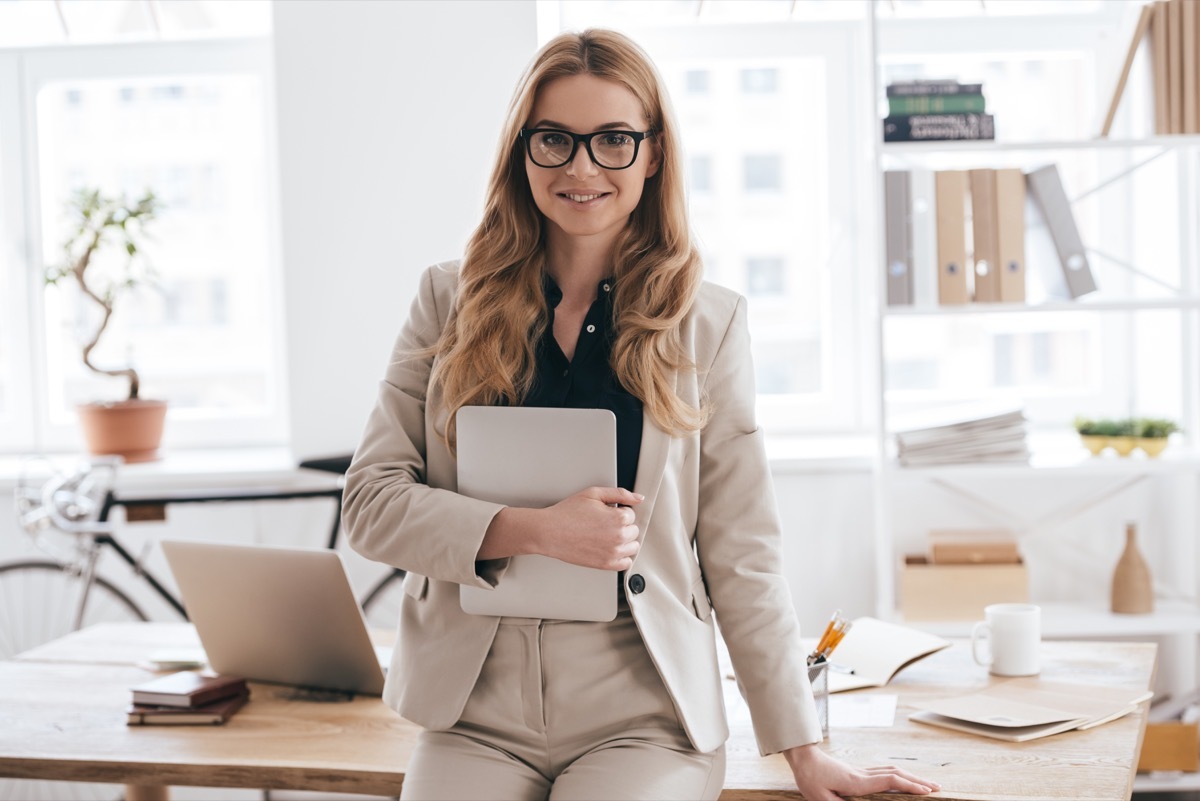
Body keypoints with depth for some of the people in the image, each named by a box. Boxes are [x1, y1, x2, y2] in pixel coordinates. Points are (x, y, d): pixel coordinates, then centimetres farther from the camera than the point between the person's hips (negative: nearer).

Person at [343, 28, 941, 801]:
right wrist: (534, 529, -12)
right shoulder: (451, 301, 7)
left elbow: (743, 554, 5)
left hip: (641, 712, -1)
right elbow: (371, 501, 2)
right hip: (476, 710, 1)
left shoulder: (708, 322, 5)